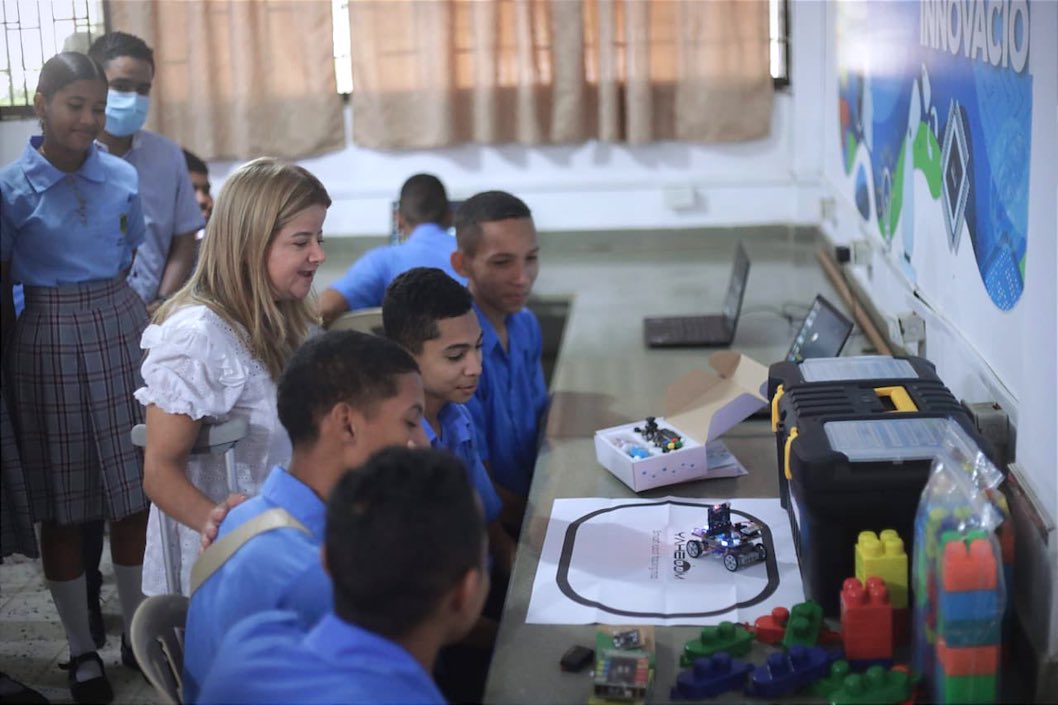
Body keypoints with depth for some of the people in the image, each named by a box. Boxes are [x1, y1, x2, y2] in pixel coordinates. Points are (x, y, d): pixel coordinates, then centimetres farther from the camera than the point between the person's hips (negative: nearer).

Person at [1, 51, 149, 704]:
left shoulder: (123, 177, 2)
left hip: (122, 332, 3)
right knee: (62, 505, 6)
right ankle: (82, 649, 19)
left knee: (134, 494, 7)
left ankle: (140, 630, 23)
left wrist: (140, 323, 12)